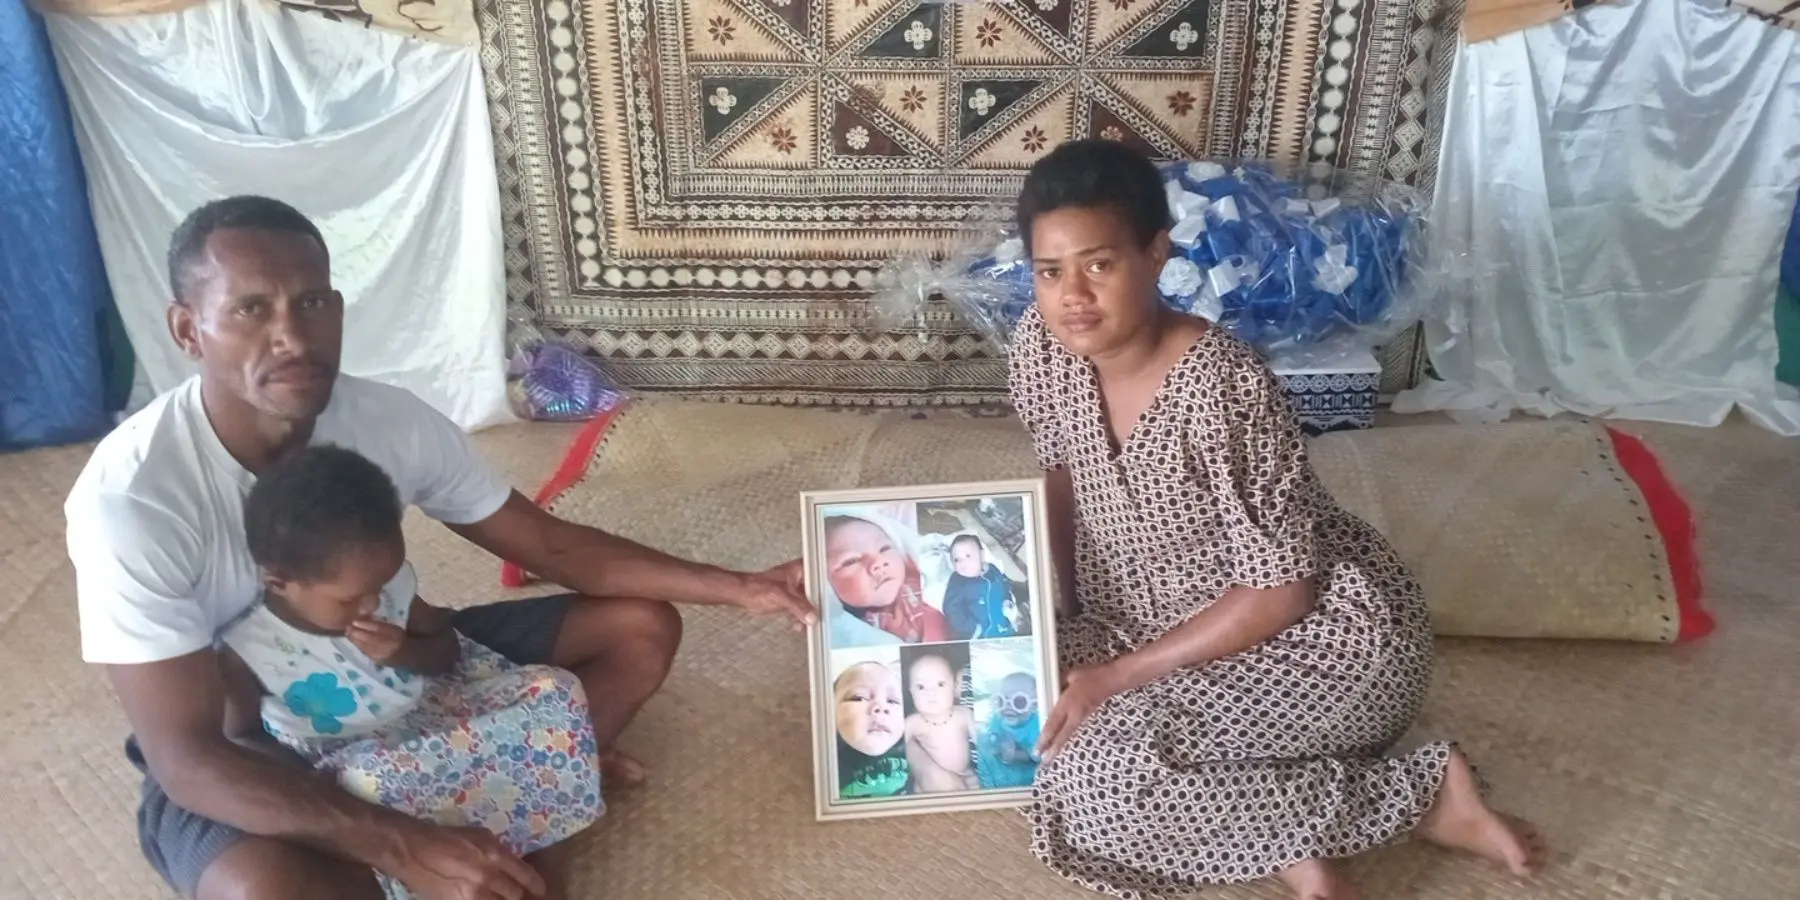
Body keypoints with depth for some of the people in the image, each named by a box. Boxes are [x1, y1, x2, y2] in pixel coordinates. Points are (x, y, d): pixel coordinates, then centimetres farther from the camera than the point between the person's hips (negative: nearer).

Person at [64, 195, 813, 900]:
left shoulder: (391, 421, -16)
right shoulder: (130, 495, -29)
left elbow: (552, 545, -6)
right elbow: (188, 761, -29)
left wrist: (736, 588, -15)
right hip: (235, 755, -4)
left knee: (641, 628, -5)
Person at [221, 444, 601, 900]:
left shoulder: (388, 582, -10)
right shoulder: (249, 650, -20)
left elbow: (447, 648, 3)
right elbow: (237, 739, -6)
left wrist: (405, 653, -20)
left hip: (430, 713, 4)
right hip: (350, 764, -4)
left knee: (554, 693, -15)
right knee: (373, 781, -42)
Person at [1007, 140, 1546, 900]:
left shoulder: (1224, 390, -29)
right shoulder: (1040, 347, -10)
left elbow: (1281, 592, -22)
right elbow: (1060, 474, 10)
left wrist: (1118, 675, -21)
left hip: (1331, 635, -7)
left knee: (1094, 774, -23)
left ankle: (1419, 794, -8)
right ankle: (1289, 834, -4)